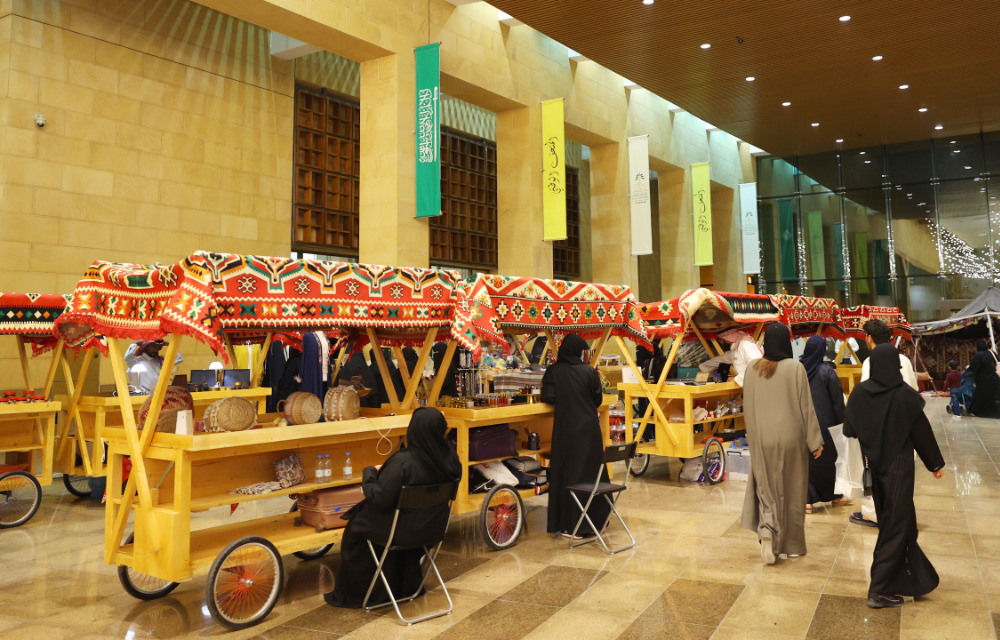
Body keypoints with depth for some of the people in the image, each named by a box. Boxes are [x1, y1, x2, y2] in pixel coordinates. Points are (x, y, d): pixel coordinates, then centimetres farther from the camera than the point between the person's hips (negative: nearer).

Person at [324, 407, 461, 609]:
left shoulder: (402, 462, -31)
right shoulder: (450, 457, -13)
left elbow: (381, 499, -26)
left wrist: (369, 473, -8)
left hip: (403, 529, -6)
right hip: (433, 526, 6)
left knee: (356, 526, 22)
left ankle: (349, 595, 35)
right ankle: (408, 585, 47)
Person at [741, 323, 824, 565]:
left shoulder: (753, 369, -2)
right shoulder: (795, 368, -11)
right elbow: (806, 406, -8)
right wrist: (815, 440, -1)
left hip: (762, 439, 2)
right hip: (790, 437, -2)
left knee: (767, 487, 11)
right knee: (792, 490, 11)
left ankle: (767, 530, -12)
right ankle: (792, 545, 21)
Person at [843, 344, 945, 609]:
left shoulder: (859, 393, -8)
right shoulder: (905, 396, -18)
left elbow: (848, 430, -3)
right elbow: (922, 433, -10)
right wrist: (936, 463, 4)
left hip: (874, 465, 5)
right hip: (898, 466, -5)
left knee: (889, 520, 23)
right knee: (896, 525, 3)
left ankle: (898, 575, 41)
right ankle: (880, 591, 3)